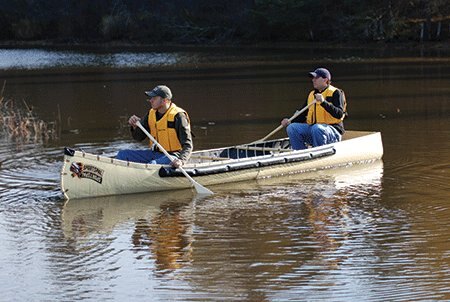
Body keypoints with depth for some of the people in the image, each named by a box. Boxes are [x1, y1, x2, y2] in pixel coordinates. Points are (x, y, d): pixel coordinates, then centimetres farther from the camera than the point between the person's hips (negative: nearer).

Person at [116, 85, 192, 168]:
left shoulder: (178, 116, -14)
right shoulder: (151, 114, 6)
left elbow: (188, 145, -16)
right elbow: (139, 137, 13)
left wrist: (181, 160, -34)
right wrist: (135, 126, -9)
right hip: (154, 153, 7)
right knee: (122, 155, -4)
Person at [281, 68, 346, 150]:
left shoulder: (336, 93, -2)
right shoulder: (311, 95, 19)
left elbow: (339, 114, -16)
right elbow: (303, 115, 20)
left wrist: (323, 102, -27)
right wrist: (290, 121, 1)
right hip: (312, 128, 7)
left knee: (316, 128, -37)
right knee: (292, 128, -14)